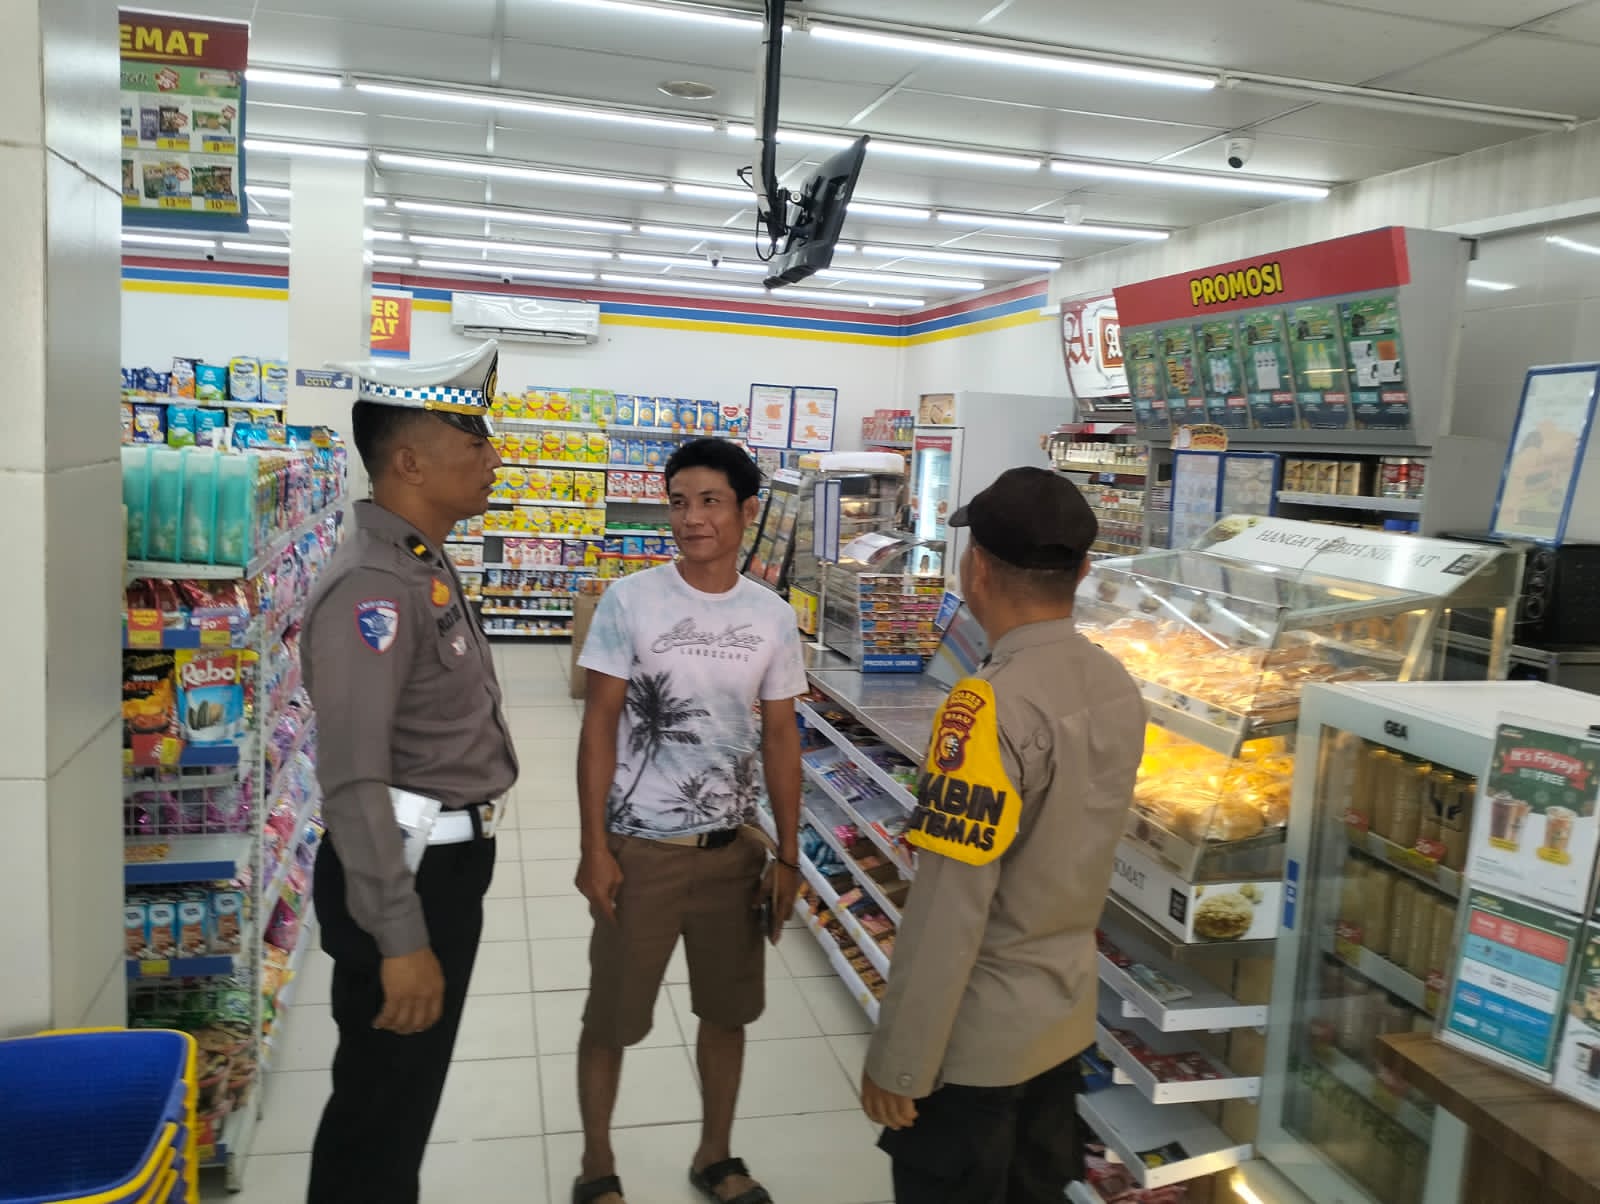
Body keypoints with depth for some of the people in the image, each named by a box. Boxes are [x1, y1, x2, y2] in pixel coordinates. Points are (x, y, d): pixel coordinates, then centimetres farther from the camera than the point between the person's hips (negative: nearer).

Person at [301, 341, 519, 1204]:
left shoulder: (426, 567, 9)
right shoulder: (373, 587, -23)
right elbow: (353, 782, -28)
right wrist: (399, 938, -27)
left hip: (445, 860, 10)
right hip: (405, 873, -9)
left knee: (408, 1090, 24)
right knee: (382, 1106, 9)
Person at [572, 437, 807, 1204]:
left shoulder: (774, 618, -1)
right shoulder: (630, 602, -10)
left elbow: (780, 739, 5)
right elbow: (598, 728, -7)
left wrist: (788, 856, 5)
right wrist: (594, 849, -10)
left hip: (734, 849, 3)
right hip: (640, 849, -3)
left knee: (728, 1011, 17)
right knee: (611, 1017, 12)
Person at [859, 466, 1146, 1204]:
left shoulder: (992, 708, -26)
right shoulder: (1119, 688, -2)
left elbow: (949, 910, -25)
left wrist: (896, 1061, -16)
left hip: (975, 1037, -7)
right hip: (1067, 1017, 7)